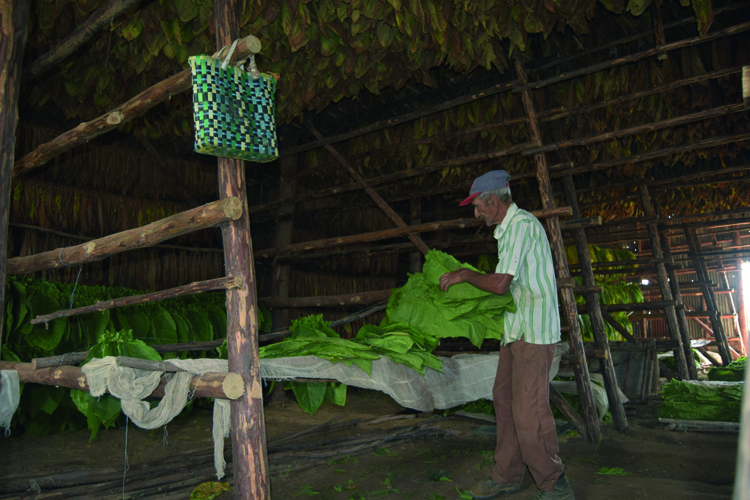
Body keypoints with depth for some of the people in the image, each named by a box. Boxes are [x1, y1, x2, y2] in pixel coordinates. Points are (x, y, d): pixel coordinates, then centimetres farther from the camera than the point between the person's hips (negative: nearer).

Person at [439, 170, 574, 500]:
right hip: (517, 328, 10)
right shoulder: (508, 228, 17)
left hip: (534, 330, -10)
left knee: (528, 411, -8)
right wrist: (466, 277, 19)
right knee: (504, 400, 12)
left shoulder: (521, 224, -15)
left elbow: (500, 283, -21)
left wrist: (464, 275, -7)